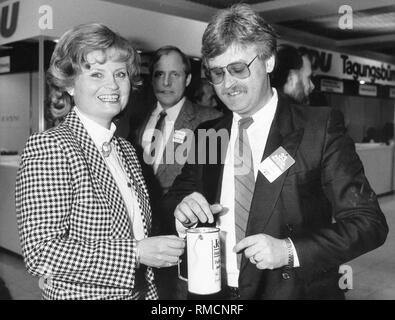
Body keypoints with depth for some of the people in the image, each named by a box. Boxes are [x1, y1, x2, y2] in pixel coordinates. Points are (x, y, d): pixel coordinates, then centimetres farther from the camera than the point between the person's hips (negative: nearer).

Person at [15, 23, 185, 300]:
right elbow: (40, 253, -23)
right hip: (80, 294, -6)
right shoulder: (48, 147, -18)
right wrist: (135, 252, -26)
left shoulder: (126, 149, 3)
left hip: (140, 290, 7)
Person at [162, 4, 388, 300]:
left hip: (296, 290, -4)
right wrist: (181, 208, -16)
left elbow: (369, 223, -15)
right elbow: (176, 195, 6)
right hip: (217, 291, 4)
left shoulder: (320, 128, -13)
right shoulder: (207, 135, 1)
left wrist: (290, 250, -26)